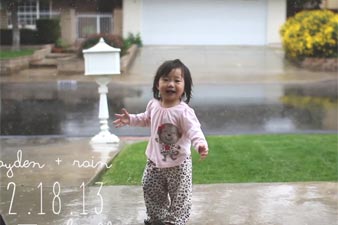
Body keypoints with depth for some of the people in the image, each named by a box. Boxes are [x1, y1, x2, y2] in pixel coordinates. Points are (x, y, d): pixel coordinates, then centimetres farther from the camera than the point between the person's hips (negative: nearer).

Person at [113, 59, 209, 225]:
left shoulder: (184, 111, -24)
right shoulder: (153, 105, -3)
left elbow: (194, 130, -33)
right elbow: (146, 119, 18)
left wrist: (201, 144, -51)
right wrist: (130, 119, 8)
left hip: (178, 164, -6)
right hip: (155, 161, 6)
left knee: (179, 196, 5)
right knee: (151, 191, 19)